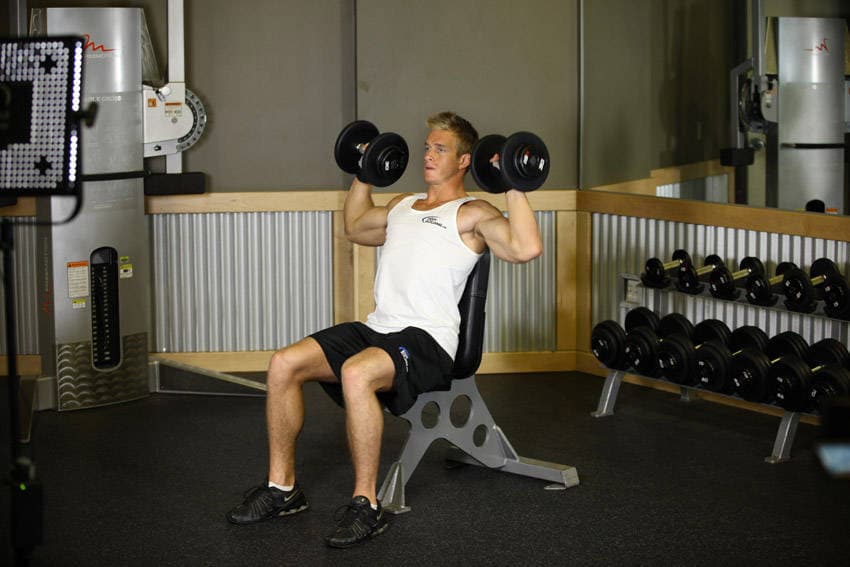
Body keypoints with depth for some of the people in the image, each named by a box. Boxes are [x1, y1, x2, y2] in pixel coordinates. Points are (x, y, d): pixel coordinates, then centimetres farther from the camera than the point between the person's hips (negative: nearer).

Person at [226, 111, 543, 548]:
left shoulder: (471, 214, 0)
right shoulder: (403, 205, 25)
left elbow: (527, 248, -18)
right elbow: (355, 227, 44)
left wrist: (513, 187, -17)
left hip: (427, 338, -7)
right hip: (377, 327, 8)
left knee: (356, 373, -38)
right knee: (283, 365, -12)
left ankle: (366, 505, -28)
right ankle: (282, 487, -2)